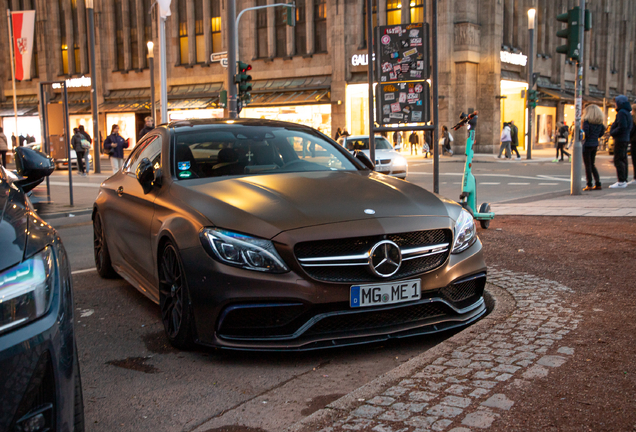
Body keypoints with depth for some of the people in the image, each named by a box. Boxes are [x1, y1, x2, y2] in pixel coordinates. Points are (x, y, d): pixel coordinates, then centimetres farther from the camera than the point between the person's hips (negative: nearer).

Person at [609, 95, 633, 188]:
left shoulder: (621, 112, -15)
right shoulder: (628, 113, 16)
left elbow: (622, 127, -24)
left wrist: (613, 132, -12)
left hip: (620, 139, -10)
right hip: (626, 139, 10)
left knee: (618, 160, -10)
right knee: (623, 160, 13)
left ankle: (621, 181, -12)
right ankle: (624, 180, 16)